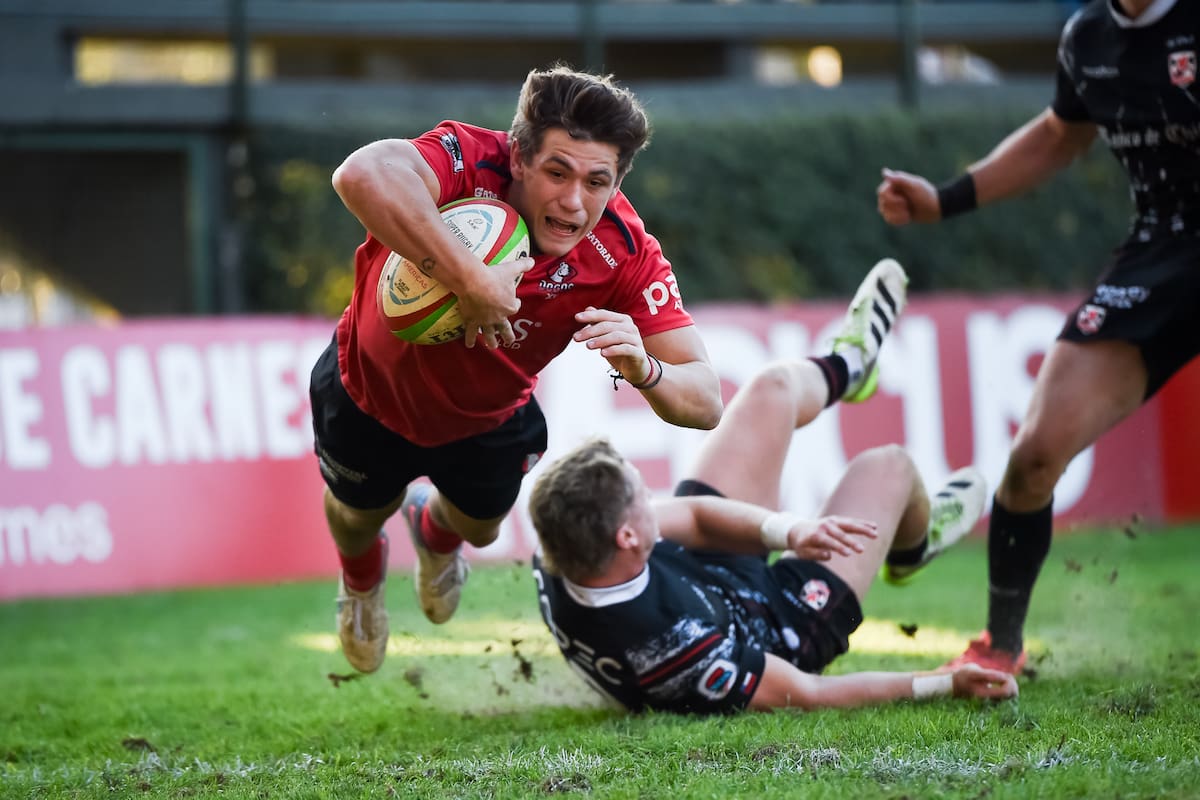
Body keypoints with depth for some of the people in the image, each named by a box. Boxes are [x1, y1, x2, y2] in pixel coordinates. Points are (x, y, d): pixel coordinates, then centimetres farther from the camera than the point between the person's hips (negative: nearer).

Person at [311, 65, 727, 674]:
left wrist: (642, 368, -57)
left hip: (490, 417, 3)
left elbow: (705, 403, -35)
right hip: (373, 389, -2)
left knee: (479, 526, 30)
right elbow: (362, 175, -67)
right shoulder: (471, 161, -43)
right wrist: (471, 281, -66)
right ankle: (361, 581, 64)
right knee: (359, 514, 27)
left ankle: (434, 531, 69)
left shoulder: (625, 253, -33)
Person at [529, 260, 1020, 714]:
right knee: (887, 467, 10)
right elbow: (806, 694, -34)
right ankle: (913, 545, 48)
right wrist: (945, 685, -30)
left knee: (776, 386, 11)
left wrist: (788, 531, -33)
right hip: (777, 630, -5)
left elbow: (692, 514, -19)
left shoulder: (554, 562, -31)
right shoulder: (673, 648, -48)